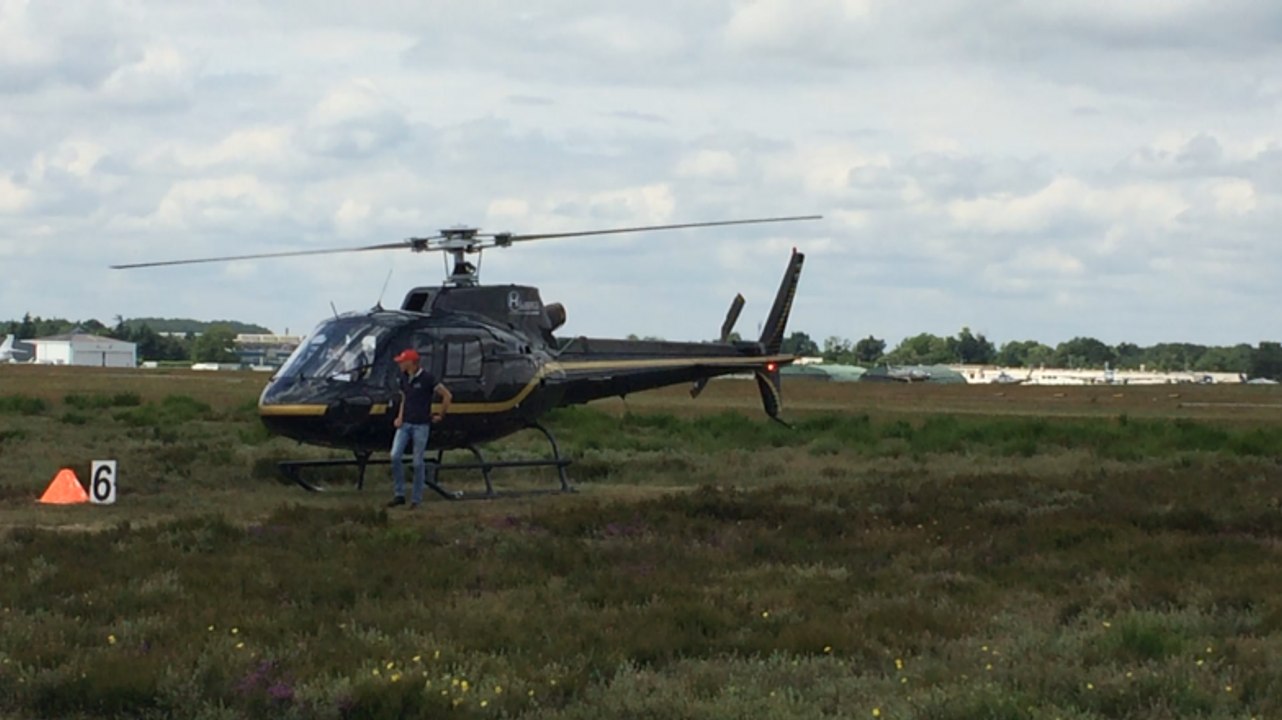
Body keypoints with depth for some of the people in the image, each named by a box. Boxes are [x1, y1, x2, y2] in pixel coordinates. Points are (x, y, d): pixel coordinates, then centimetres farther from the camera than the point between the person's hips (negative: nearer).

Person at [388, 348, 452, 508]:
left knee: (418, 462, -1)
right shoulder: (404, 379, 9)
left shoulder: (426, 378, -11)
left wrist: (440, 416, -1)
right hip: (405, 424, 5)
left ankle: (416, 499, 8)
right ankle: (399, 495, 0)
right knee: (395, 456, -9)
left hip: (421, 425, -5)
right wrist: (399, 417, 5)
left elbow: (447, 395, -8)